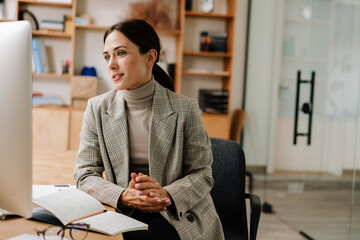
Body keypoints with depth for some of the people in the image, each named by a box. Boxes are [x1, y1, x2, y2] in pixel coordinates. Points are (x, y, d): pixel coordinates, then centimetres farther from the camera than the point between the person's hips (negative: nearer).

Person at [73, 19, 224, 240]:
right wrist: (123, 197, -18)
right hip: (122, 215, 2)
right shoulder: (98, 108, 3)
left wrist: (166, 195, -20)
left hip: (179, 217, -2)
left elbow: (202, 174, 1)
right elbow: (85, 175, 2)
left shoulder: (185, 109, -3)